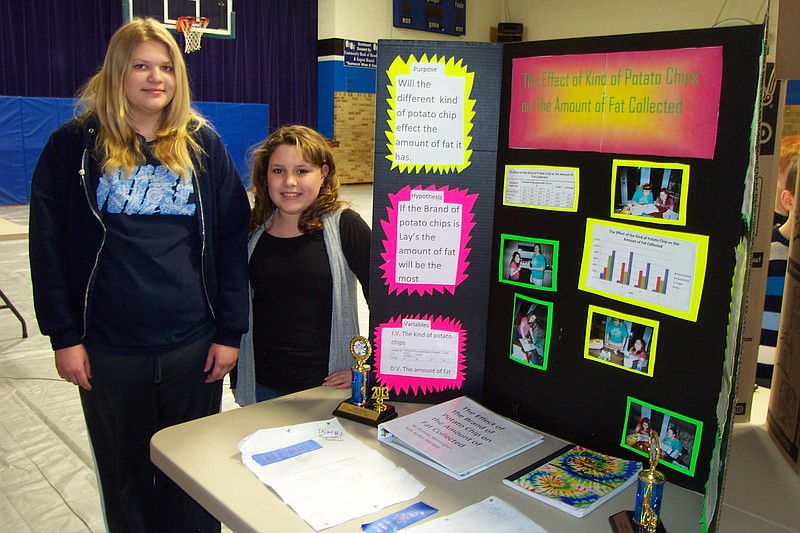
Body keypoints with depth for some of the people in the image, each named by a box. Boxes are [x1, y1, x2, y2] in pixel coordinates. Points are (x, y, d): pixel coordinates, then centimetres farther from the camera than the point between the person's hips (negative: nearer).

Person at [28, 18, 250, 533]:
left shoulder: (203, 145, 2)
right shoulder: (75, 145, 0)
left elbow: (232, 239, 1)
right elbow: (48, 245, 0)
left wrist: (231, 331, -3)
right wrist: (64, 335, -4)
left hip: (194, 346, 1)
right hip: (109, 350, 0)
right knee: (125, 472, 16)